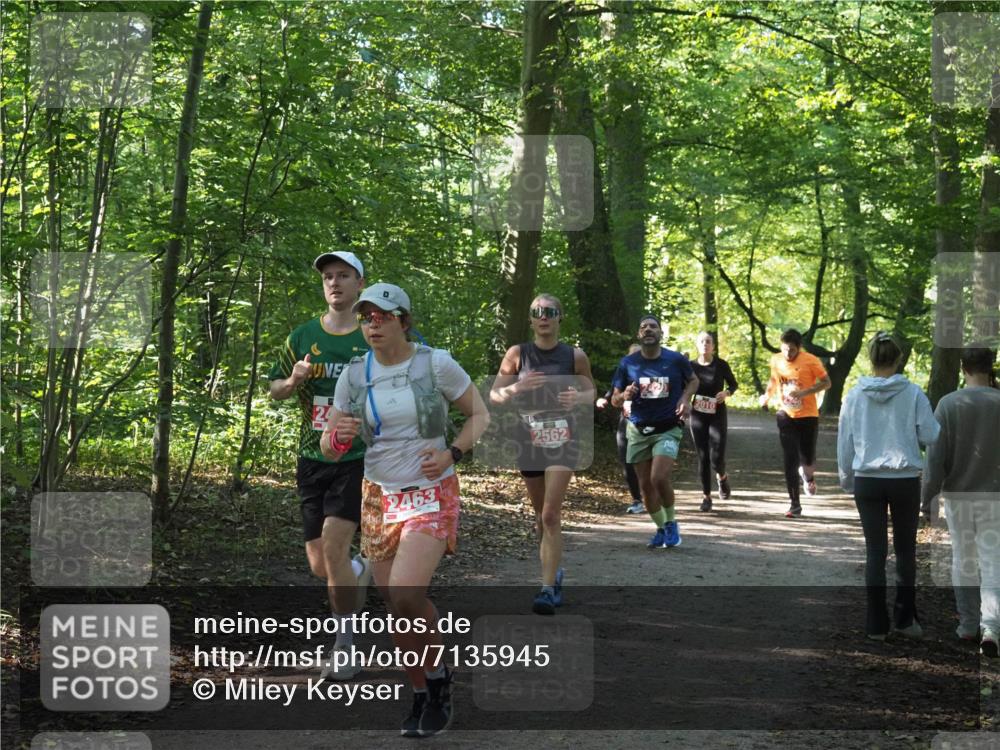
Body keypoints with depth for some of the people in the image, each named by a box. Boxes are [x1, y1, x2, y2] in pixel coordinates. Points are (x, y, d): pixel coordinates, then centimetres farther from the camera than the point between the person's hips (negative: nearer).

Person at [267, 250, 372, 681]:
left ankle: (344, 646, -5)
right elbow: (275, 390, 12)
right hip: (312, 460, 4)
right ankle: (359, 573, 43)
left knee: (333, 548, -18)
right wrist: (294, 379, -9)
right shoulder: (303, 337, 6)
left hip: (357, 459, -4)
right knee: (319, 565, 7)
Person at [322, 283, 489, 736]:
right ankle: (422, 697, 25)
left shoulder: (436, 364, -8)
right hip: (379, 496, 4)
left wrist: (452, 453, -14)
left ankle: (438, 676, 4)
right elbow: (328, 448, 3)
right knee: (395, 608, 6)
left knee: (406, 595, -22)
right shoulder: (354, 375, 1)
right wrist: (338, 436, -21)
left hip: (431, 495, -4)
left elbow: (480, 415, 3)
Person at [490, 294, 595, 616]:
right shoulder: (518, 354, 0)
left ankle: (548, 590, -15)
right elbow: (494, 394, 0)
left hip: (562, 438, -2)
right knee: (541, 515, 14)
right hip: (528, 438, 3)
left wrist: (578, 397, -13)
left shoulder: (574, 355, -2)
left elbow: (590, 390, 10)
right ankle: (554, 572, 37)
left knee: (551, 516, -14)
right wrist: (516, 388, -22)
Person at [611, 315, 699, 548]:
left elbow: (693, 380, 15)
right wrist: (625, 396, -18)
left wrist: (686, 399, -4)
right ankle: (661, 528, 27)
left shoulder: (676, 360, -5)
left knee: (659, 478, -20)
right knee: (645, 485, 6)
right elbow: (615, 400, 5)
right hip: (639, 431, 3)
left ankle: (671, 523, 4)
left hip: (668, 430, -3)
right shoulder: (628, 363, -2)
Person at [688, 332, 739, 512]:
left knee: (716, 457, -9)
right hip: (698, 416, 2)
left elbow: (733, 384, 7)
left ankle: (722, 477, 26)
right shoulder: (691, 366, 0)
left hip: (717, 415, -1)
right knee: (703, 457, 1)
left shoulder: (721, 365, -4)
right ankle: (706, 496, 11)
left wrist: (726, 392, -13)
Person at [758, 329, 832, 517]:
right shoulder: (776, 360, 0)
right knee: (790, 462, -3)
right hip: (786, 416, 2)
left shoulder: (811, 361, -12)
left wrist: (803, 392, -20)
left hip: (808, 416, -2)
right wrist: (767, 395, -2)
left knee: (807, 459, 3)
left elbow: (826, 383, -7)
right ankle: (795, 504, 3)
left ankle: (808, 477, 42)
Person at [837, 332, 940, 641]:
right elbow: (931, 436, -4)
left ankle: (876, 624, 8)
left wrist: (846, 480, 19)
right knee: (905, 550, 13)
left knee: (875, 552, 7)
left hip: (867, 481, 1)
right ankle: (905, 618, 15)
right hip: (905, 480, -1)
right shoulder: (913, 394, -9)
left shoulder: (854, 396, -2)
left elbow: (844, 443, 6)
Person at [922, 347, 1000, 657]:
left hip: (958, 496, 1)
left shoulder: (948, 404, -9)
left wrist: (926, 498, -3)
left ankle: (968, 624, 23)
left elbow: (936, 458, -9)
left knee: (963, 561, 15)